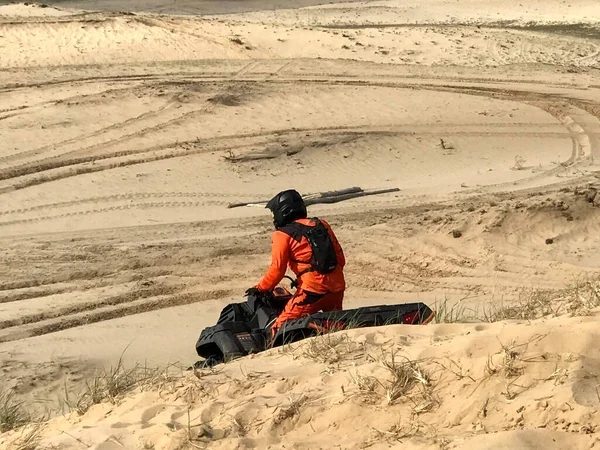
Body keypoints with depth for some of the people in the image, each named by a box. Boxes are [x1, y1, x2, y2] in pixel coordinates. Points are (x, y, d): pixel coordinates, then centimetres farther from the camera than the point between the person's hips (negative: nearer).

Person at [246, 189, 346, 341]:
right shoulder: (322, 225, 16)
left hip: (313, 289, -7)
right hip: (337, 287, 7)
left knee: (280, 328, -3)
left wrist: (260, 289, 5)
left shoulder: (283, 234, -1)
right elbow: (340, 258, 17)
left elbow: (277, 269, -7)